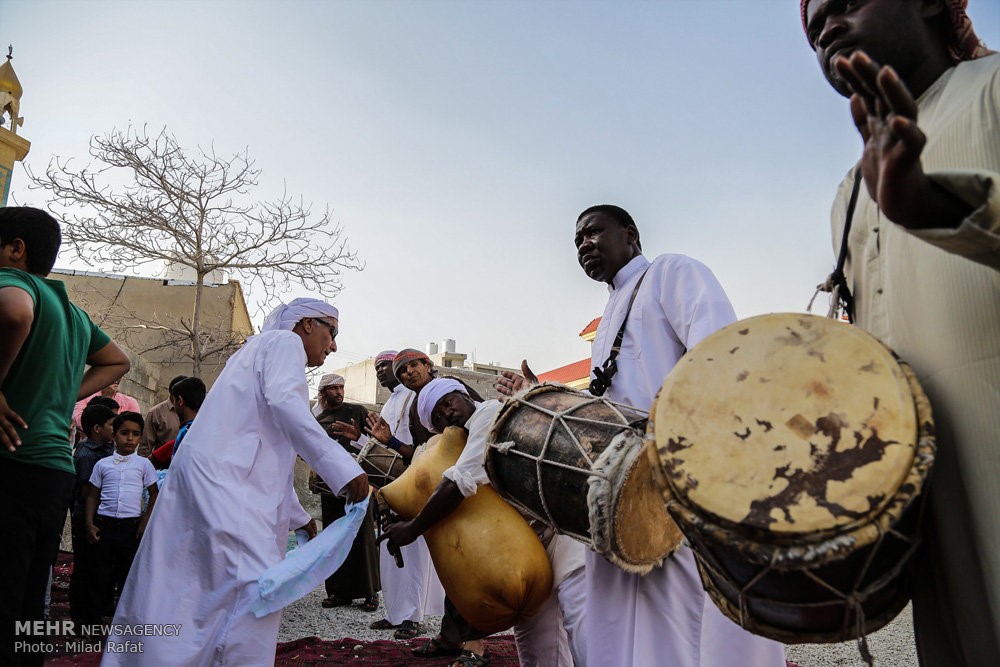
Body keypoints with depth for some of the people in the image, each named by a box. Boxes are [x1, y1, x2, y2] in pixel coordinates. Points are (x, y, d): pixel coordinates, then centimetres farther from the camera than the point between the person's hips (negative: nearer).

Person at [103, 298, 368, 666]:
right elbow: (284, 402, -19)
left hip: (208, 472, 10)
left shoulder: (259, 348, 30)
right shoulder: (285, 340, 3)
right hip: (223, 476, -10)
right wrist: (341, 467, -25)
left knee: (179, 592, 13)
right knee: (257, 585, -15)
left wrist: (296, 515, 30)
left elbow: (267, 454, 30)